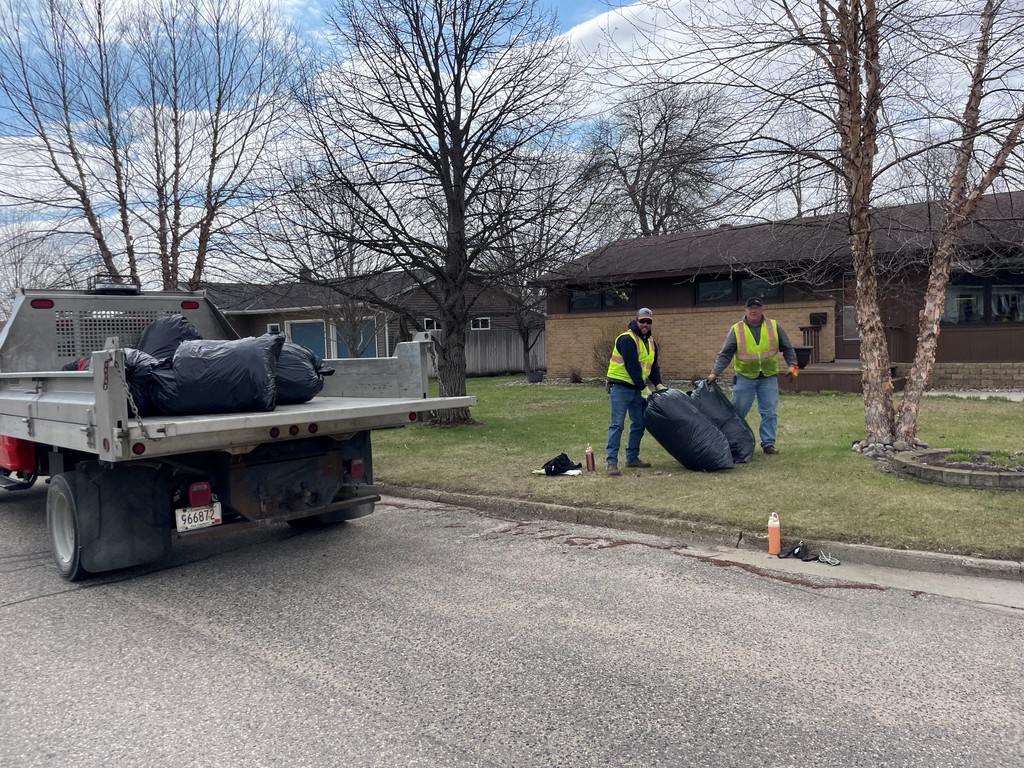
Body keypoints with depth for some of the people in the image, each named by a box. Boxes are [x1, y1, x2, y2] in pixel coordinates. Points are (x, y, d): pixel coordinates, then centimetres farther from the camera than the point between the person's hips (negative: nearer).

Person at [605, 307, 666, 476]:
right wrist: (644, 384, -18)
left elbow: (654, 366, 14)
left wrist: (658, 384, 0)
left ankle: (632, 458, 25)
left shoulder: (650, 343, 13)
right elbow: (632, 366, -21)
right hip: (620, 387, -9)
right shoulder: (627, 339, -15)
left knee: (639, 423, 13)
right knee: (617, 424, -11)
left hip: (637, 389, 9)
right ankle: (612, 462, -11)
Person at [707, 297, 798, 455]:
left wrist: (792, 365, -5)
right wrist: (715, 373, -13)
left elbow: (787, 348, 9)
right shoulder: (736, 330, -2)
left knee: (770, 413, 0)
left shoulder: (774, 327, 3)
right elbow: (725, 355, -3)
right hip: (745, 378, -1)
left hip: (768, 378, 1)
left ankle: (768, 443, 10)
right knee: (737, 412, 4)